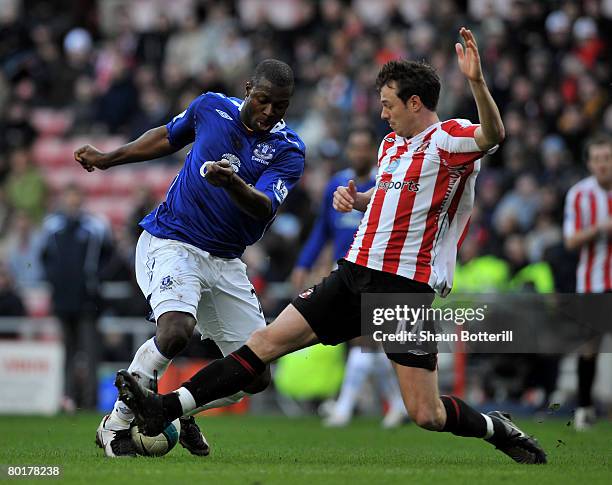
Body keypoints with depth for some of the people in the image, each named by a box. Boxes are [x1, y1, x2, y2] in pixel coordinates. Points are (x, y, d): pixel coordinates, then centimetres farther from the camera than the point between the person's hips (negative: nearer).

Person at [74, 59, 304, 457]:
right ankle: (116, 424, -12)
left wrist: (233, 183, -42)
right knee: (175, 333, -30)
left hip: (225, 261, 3)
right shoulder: (211, 107, -2)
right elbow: (168, 137, 19)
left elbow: (265, 208, -22)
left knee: (255, 377, -1)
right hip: (170, 242, -3)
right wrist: (108, 159, 18)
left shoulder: (290, 150, -6)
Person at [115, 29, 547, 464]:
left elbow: (492, 135, -31)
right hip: (355, 276, 7)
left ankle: (498, 430, 19)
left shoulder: (450, 138, -8)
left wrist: (477, 81, -46)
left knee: (427, 415, -10)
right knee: (268, 340, -2)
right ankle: (165, 408, -4)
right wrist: (354, 197, 15)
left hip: (408, 290, -7)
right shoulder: (391, 144, 17)